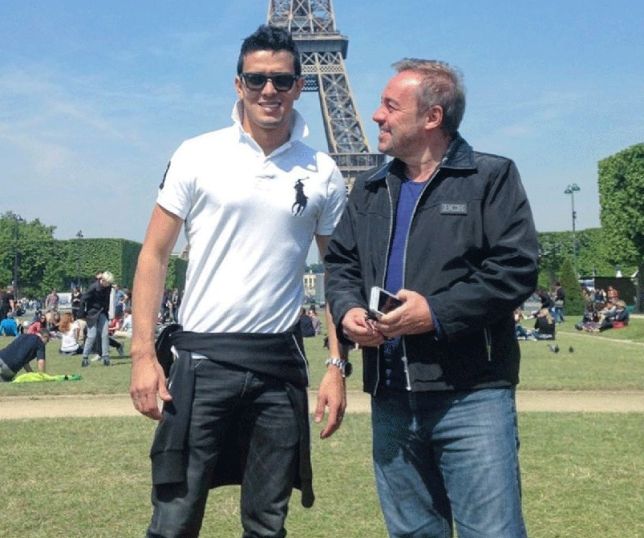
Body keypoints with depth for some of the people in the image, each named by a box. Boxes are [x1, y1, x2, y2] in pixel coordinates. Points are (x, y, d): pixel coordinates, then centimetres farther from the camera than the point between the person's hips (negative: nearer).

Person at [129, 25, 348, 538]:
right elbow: (154, 255, 2)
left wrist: (338, 366, 2)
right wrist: (143, 353, -6)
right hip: (202, 358, -2)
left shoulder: (322, 173, 4)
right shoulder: (198, 157, -1)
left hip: (281, 363, 2)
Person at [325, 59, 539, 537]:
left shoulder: (492, 177, -1)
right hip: (391, 399, 6)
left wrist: (437, 313, -18)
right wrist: (348, 310, -3)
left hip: (471, 394, -6)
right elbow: (341, 263, 19)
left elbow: (516, 268, -11)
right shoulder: (370, 190, 17)